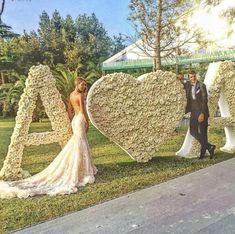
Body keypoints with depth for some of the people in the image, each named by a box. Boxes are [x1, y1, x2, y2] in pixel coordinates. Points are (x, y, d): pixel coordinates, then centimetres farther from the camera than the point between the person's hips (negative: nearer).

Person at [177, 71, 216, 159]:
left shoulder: (202, 86, -8)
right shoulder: (188, 85, 8)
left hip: (202, 111, -5)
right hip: (194, 111, 6)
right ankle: (209, 147, 9)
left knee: (203, 132, -1)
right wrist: (180, 79, 9)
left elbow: (204, 100, -12)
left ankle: (203, 152, 7)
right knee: (193, 131, 1)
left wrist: (202, 113, -19)